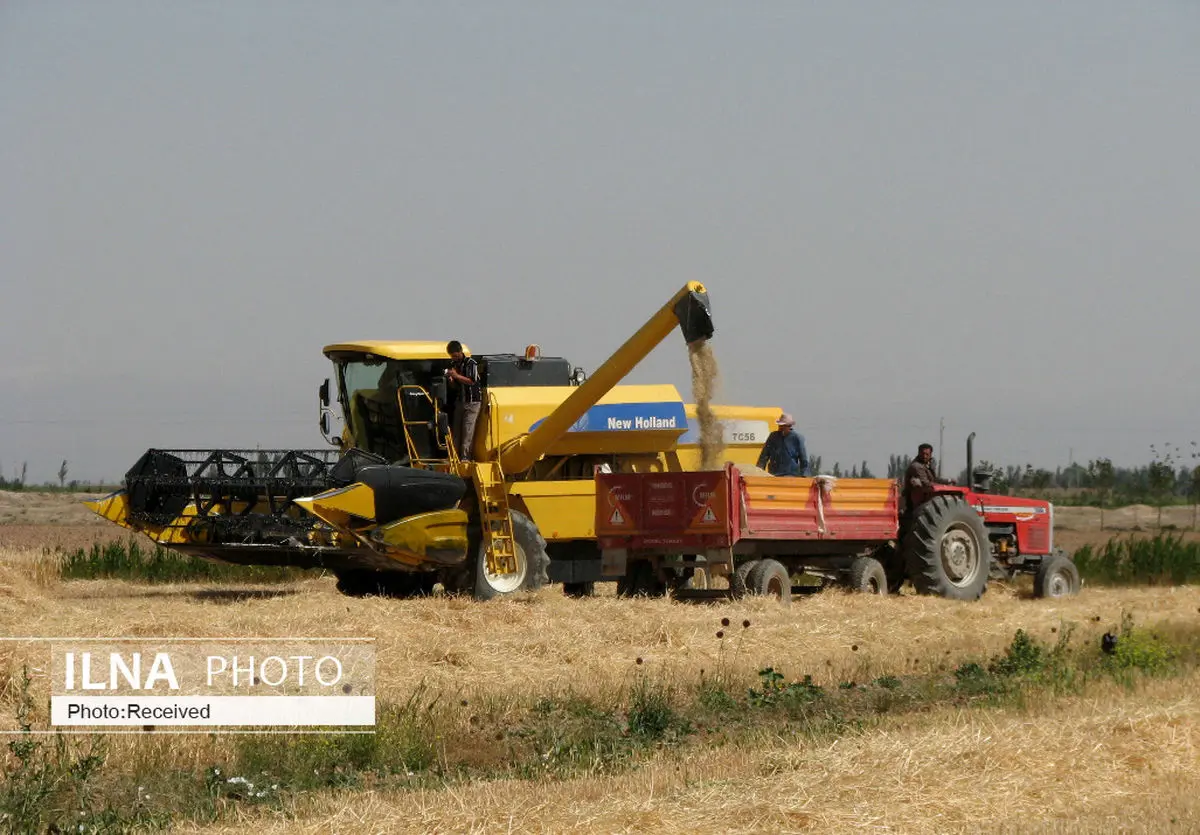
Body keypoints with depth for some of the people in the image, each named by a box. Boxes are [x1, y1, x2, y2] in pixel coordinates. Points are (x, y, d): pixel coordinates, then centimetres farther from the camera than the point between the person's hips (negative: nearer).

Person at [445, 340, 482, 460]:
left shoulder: (470, 363, -9)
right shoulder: (453, 364, 11)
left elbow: (472, 381, -16)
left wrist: (457, 376, -21)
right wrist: (450, 379, -5)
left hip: (472, 402, -7)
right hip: (459, 400, 7)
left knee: (468, 430, -10)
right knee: (457, 429, 3)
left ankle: (465, 457, -12)